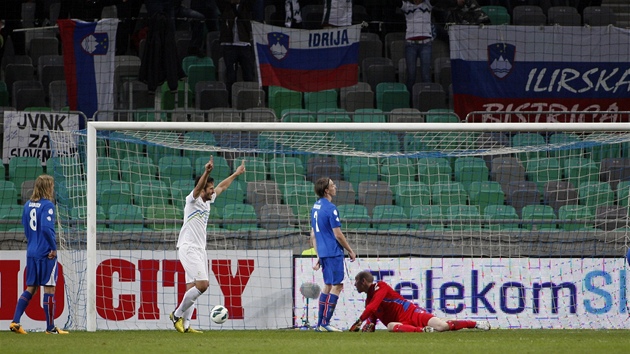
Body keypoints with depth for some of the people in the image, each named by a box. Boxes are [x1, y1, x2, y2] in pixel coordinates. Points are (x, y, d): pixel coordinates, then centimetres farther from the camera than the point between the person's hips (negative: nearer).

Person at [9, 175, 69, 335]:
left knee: (31, 288, 13)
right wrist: (53, 247, -14)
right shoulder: (47, 205, -13)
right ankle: (50, 327, 6)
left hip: (31, 253, 7)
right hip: (46, 254, -7)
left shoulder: (28, 205, 9)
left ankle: (15, 322, 5)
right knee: (49, 288, 1)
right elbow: (46, 228, -23)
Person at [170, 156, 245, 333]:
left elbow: (222, 187, 31)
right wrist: (207, 172, -44)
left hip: (199, 250, 9)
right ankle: (177, 315, -9)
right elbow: (199, 187, -28)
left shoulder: (207, 202, 16)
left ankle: (185, 324, 1)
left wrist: (236, 174, 40)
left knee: (193, 288, 3)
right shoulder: (192, 200, -7)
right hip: (188, 248, -9)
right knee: (202, 284, -18)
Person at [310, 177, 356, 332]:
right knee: (337, 286, -5)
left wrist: (318, 256, 21)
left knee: (328, 286, 15)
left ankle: (320, 323, 15)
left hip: (323, 252, 9)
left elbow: (313, 235, 16)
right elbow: (338, 235, -15)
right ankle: (325, 323, -9)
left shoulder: (315, 207, 12)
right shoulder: (331, 208, -15)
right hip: (333, 252, -9)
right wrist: (350, 251, -3)